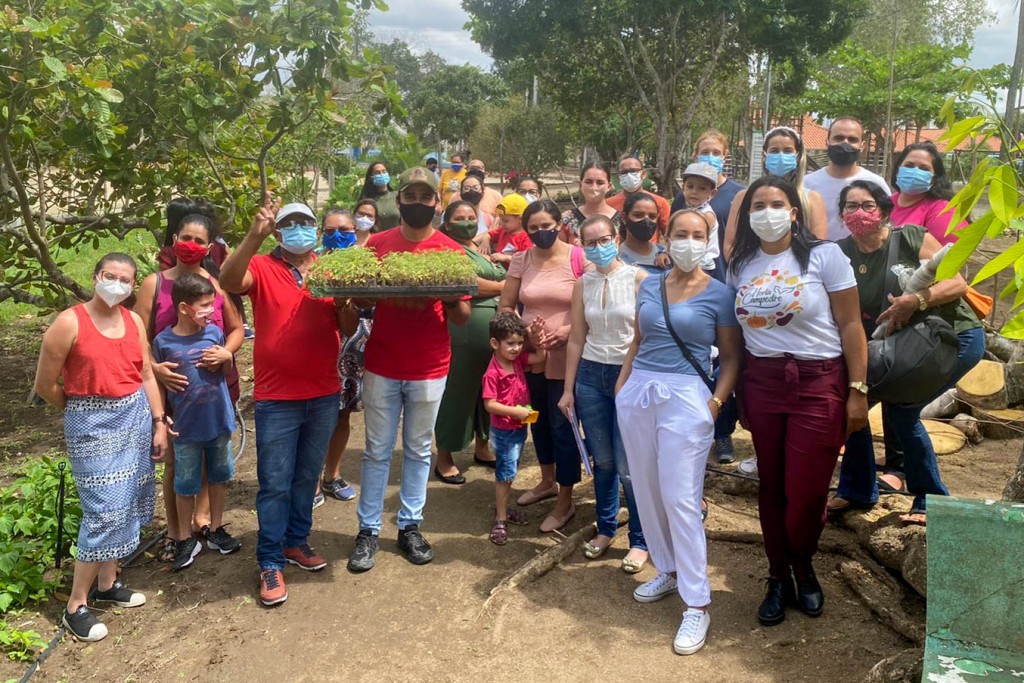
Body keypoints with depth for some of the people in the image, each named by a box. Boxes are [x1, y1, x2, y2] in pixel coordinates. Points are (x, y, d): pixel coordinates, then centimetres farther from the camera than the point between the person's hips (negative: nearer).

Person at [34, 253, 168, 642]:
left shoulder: (133, 321, 4)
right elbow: (46, 384, -7)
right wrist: (82, 412, 6)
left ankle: (107, 583, 28)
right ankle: (75, 606, 5)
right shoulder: (69, 323, -13)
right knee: (106, 510, -8)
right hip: (92, 424, -6)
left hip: (136, 417, 6)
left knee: (126, 504, 11)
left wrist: (159, 423, 7)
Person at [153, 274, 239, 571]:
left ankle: (215, 530, 33)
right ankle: (186, 540, 25)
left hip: (219, 421, 3)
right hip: (186, 426, -3)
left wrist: (227, 357, -11)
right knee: (185, 485, 9)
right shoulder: (163, 341, -11)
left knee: (219, 477, 16)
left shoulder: (214, 332, -4)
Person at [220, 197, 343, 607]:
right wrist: (254, 235, -37)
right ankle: (270, 563, 14)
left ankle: (296, 541, 34)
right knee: (275, 484, 3)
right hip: (276, 398, -4)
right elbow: (228, 282, -26)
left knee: (307, 477, 17)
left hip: (324, 395, 4)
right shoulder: (261, 268, -4)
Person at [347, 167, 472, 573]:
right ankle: (368, 530, 19)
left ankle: (410, 527, 25)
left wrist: (449, 299, -21)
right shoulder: (377, 244, 2)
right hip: (381, 367, 0)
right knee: (377, 451, 8)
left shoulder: (452, 251, 0)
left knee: (418, 451, 12)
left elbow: (462, 318, 0)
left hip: (429, 369, 0)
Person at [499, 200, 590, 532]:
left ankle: (565, 500, 13)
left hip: (565, 355, -5)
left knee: (562, 424, -1)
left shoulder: (579, 259, -10)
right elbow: (505, 306, 7)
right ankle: (547, 480, 41)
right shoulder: (521, 260, 3)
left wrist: (568, 330, -19)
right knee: (539, 419, 20)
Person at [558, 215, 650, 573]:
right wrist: (568, 390, 8)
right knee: (602, 460, 13)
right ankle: (605, 529, 30)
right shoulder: (582, 284, 6)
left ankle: (640, 540, 15)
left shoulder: (638, 278, -6)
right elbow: (576, 339, 9)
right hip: (591, 376, 4)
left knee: (628, 465, -1)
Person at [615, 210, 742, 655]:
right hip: (637, 394, 5)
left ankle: (697, 603, 3)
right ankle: (668, 571, 32)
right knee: (646, 491, 12)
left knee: (680, 499, -6)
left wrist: (715, 403, -10)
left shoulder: (719, 294, -2)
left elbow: (731, 357, 1)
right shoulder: (649, 286, 10)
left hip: (685, 398, -5)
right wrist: (620, 386, 11)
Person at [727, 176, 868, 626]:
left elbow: (850, 325, -6)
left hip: (818, 383, -3)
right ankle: (778, 578, 26)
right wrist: (739, 395, 9)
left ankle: (803, 568, 28)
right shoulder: (741, 265, 7)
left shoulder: (824, 256, -5)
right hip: (761, 382, 4)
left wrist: (857, 391, -9)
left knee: (806, 491, -2)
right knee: (771, 487, 9)